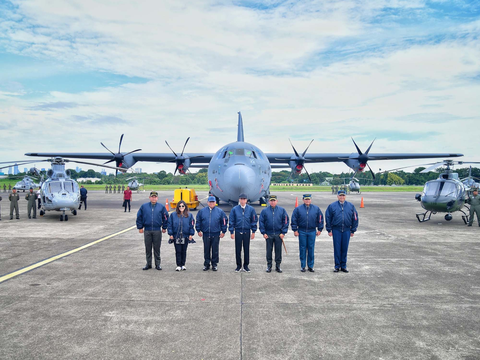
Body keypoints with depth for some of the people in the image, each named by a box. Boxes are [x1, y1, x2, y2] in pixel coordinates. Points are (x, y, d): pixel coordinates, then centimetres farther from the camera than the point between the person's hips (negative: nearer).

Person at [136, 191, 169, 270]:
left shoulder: (161, 207, 1)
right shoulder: (144, 206, 2)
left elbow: (165, 217, 8)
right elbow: (139, 217, 7)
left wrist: (164, 228, 7)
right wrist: (140, 227, 3)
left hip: (157, 231, -1)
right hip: (147, 230, 1)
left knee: (157, 248, 5)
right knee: (148, 248, 8)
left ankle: (157, 264, 15)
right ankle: (148, 264, 19)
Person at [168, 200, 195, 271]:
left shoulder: (189, 215, 3)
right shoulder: (173, 215, 2)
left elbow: (192, 225, 4)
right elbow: (170, 225, 4)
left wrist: (191, 234, -2)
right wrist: (171, 234, -2)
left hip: (185, 236, 1)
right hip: (176, 236, 0)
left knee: (184, 251, 9)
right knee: (178, 251, 2)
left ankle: (183, 265, 20)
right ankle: (178, 265, 9)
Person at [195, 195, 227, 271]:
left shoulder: (220, 211, 3)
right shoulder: (202, 211, 5)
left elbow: (224, 221, 5)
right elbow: (198, 221, 9)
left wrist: (223, 231, 1)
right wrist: (198, 230, 4)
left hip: (216, 234, -1)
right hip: (205, 234, 1)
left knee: (215, 250, 5)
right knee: (206, 250, 7)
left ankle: (214, 264, 16)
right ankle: (206, 264, 18)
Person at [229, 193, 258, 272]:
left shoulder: (251, 209, 1)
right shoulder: (234, 209, 0)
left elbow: (254, 220, 5)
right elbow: (231, 221, 3)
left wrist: (253, 232, 2)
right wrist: (232, 232, -2)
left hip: (247, 232, 0)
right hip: (238, 232, 0)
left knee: (247, 249, 6)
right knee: (238, 250, 5)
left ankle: (246, 266, 18)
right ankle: (239, 266, 17)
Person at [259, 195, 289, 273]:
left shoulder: (282, 210, 1)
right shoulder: (264, 211, 0)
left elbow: (286, 221, 2)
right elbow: (261, 222, 3)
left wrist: (283, 232, -4)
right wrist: (263, 233, -3)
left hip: (278, 234, 0)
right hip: (268, 234, 0)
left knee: (278, 250, 6)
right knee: (269, 250, 7)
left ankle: (278, 265, 18)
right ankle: (269, 266, 18)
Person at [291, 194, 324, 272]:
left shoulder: (316, 209, 4)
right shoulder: (298, 209, 0)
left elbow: (320, 219, 9)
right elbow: (294, 220, 2)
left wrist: (319, 229, 6)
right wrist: (295, 230, -3)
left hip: (312, 231, 1)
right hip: (302, 231, -1)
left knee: (311, 249, 5)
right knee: (302, 249, 3)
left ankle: (311, 266, 15)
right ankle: (302, 266, 13)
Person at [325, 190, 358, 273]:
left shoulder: (351, 206, 6)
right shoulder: (332, 206, 1)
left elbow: (355, 218, 9)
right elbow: (328, 218, 3)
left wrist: (353, 230, 6)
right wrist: (329, 230, -1)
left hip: (346, 230, 2)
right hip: (336, 230, -1)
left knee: (345, 248, 7)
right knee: (337, 248, 2)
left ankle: (343, 266, 18)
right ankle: (337, 266, 11)